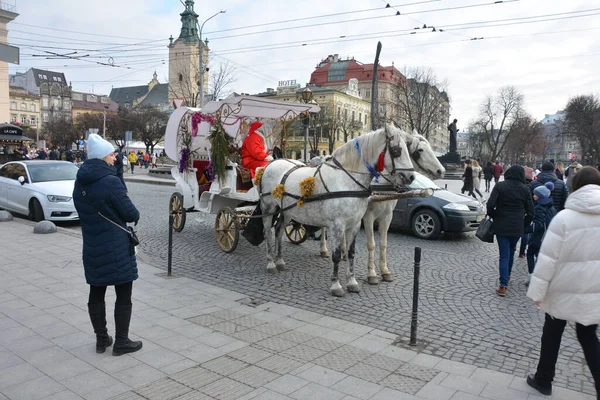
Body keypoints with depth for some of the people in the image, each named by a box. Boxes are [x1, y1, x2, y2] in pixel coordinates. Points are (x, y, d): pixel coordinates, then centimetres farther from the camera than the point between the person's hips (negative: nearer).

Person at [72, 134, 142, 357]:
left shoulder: (80, 182, 5)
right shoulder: (110, 181, -19)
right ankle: (121, 342, 13)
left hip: (91, 247, 8)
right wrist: (135, 215, 6)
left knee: (96, 294, 15)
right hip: (116, 249, -7)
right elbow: (131, 214, -14)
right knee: (123, 296, 5)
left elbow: (85, 211, 14)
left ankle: (101, 339, 27)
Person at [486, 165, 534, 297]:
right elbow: (530, 211, 1)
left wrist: (494, 217, 4)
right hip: (517, 227, 2)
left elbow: (490, 204, -13)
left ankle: (503, 286, -7)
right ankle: (507, 277, 37)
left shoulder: (500, 186, -5)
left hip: (501, 226, -2)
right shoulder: (524, 189, 1)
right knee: (511, 253, 21)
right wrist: (524, 225, 10)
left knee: (504, 255, -1)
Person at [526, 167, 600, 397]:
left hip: (565, 290, -3)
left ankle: (543, 380, 30)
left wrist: (537, 290, -9)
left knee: (552, 335, 16)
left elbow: (547, 258, -17)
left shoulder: (564, 217, -16)